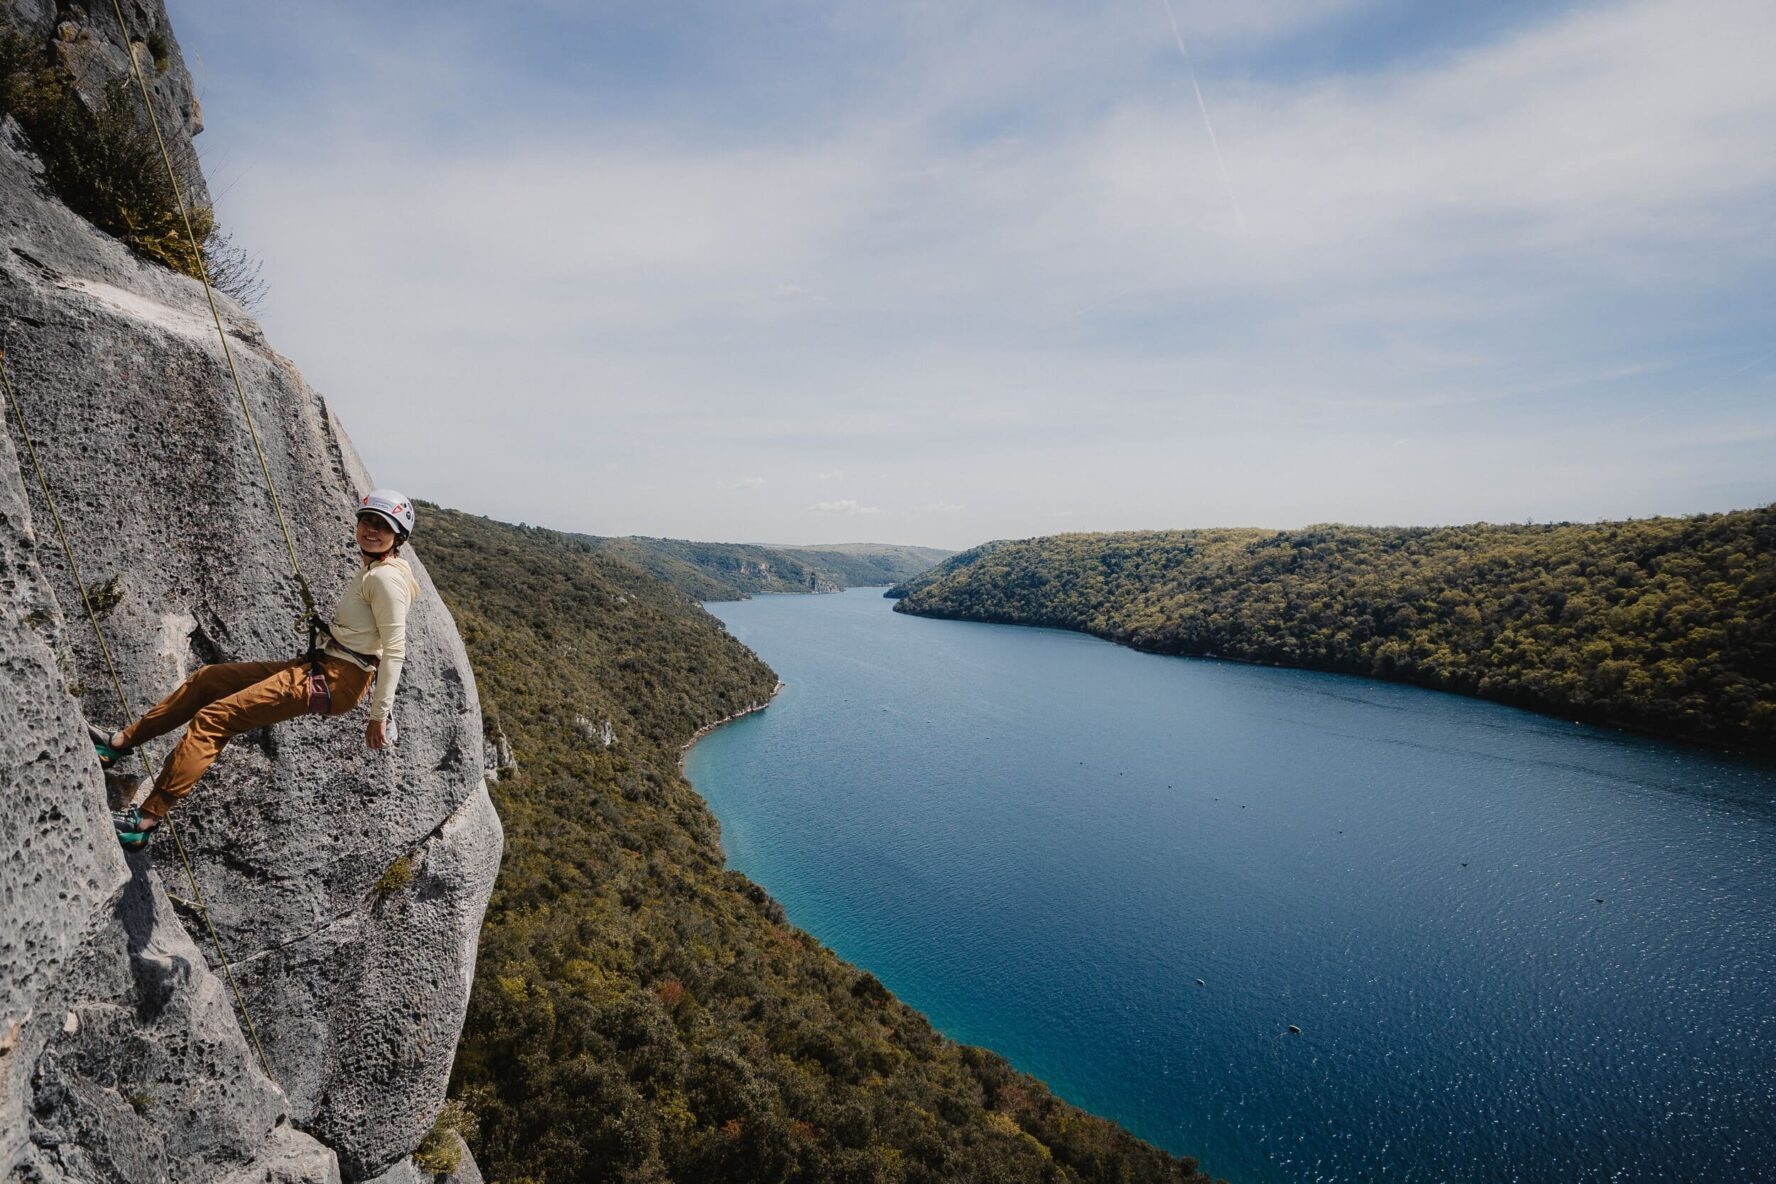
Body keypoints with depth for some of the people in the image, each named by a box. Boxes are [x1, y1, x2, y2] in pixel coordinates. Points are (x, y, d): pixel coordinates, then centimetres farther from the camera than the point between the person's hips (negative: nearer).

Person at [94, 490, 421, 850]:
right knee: (208, 678, 17)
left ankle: (145, 820, -3)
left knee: (214, 718, -9)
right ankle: (120, 742, 28)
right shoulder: (373, 570, 14)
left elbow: (395, 650, -20)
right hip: (320, 666, 10)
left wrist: (380, 715, -19)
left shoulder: (385, 577, -17)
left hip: (334, 681, -10)